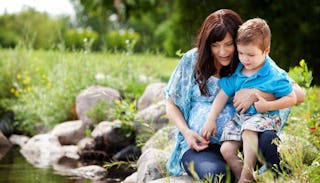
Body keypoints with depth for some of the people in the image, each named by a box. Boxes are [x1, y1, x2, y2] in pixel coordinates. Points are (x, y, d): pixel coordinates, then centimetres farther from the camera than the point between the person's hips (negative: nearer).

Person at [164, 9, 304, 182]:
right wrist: (186, 132, -4)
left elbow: (298, 94, -7)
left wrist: (256, 94, -20)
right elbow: (171, 103, 15)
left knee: (269, 139, -32)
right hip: (199, 143, -1)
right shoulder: (192, 60, 5)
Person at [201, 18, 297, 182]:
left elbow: (292, 98, -7)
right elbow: (223, 95, 10)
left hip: (265, 117, -6)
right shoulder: (236, 73, 4)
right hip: (239, 117, 6)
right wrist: (211, 120, 4)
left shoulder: (274, 76, -11)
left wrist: (267, 106, -18)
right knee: (226, 150, -14)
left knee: (249, 130, -38)